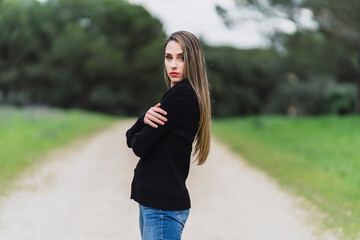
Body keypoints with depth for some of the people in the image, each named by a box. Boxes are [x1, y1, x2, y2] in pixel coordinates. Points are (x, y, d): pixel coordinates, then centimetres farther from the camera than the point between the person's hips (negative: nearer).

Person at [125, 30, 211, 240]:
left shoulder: (183, 95, -16)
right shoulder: (176, 93, 14)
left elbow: (140, 146, -17)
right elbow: (130, 139, 9)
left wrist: (136, 138, 7)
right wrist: (145, 118, -12)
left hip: (163, 206, -10)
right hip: (151, 201, 10)